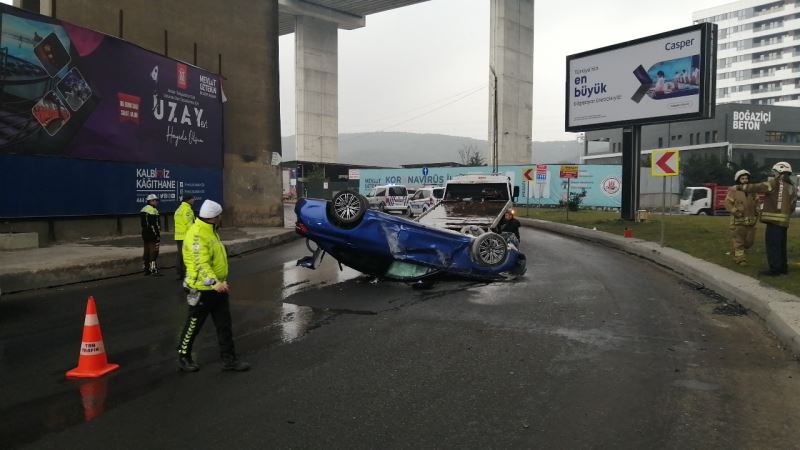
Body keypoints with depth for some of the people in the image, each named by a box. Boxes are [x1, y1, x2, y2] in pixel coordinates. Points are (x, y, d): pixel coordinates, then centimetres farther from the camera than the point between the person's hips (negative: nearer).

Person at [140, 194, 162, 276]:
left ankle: (146, 269, 20)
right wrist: (158, 235, -16)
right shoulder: (153, 211, -14)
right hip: (152, 233, -10)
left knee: (147, 252, 14)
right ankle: (154, 270, -9)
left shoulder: (143, 210, 15)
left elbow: (142, 223, 18)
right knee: (153, 252, -8)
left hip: (145, 232, 10)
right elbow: (155, 224, -19)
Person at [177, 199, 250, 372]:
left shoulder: (210, 231, 10)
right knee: (194, 325, 9)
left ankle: (229, 359, 18)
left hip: (218, 287, 9)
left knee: (224, 325, 10)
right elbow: (201, 264, -34)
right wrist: (214, 282, -46)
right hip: (202, 289, -9)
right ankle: (183, 357, 27)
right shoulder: (197, 234, -22)